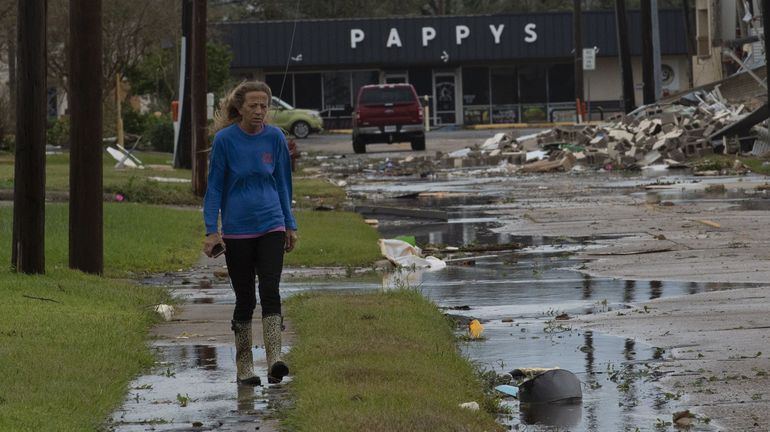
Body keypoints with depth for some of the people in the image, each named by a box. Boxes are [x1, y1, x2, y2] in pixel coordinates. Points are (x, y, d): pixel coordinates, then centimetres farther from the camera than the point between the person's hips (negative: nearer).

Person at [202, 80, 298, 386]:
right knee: (245, 299, 4)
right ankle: (244, 367, 14)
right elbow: (214, 187, 0)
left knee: (270, 291, -13)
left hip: (271, 226, 1)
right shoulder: (225, 140, -4)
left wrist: (290, 225, 15)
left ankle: (274, 361, -21)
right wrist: (211, 231, -6)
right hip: (237, 231, -1)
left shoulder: (275, 138, 3)